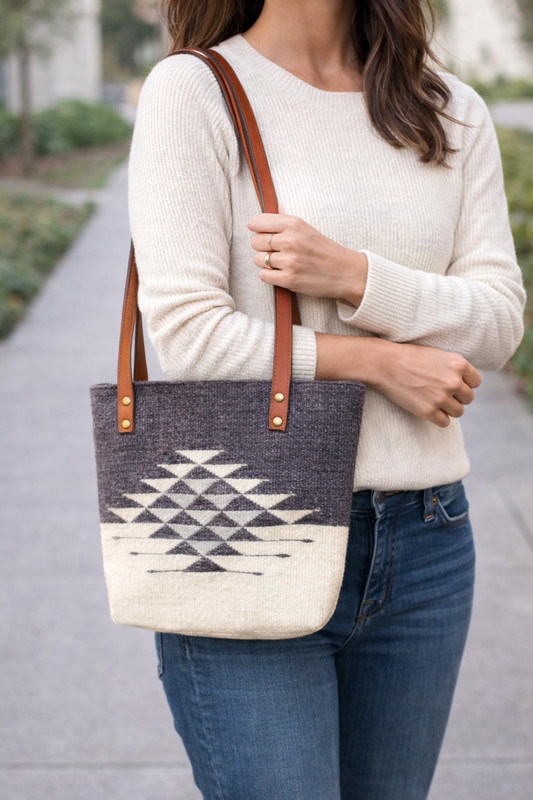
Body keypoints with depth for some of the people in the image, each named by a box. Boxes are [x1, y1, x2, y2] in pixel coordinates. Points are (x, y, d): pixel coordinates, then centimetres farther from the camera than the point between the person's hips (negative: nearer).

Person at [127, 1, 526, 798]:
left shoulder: (454, 114, 9)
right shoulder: (193, 90, -5)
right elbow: (187, 333, -12)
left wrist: (354, 276, -15)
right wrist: (379, 360, -9)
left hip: (424, 542, 5)